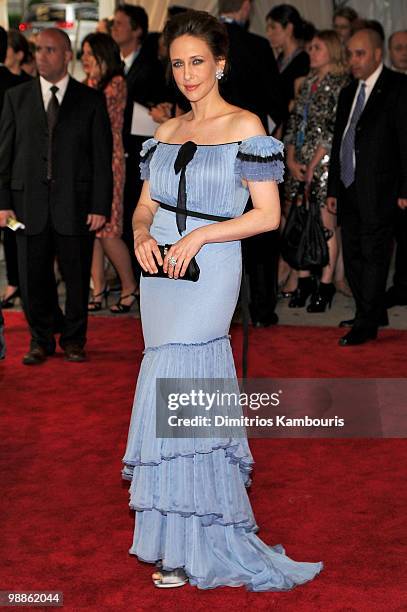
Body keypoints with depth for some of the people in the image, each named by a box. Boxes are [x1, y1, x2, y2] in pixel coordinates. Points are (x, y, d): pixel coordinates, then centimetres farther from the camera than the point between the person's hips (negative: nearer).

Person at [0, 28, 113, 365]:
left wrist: (100, 207, -7)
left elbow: (103, 157, 1)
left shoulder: (92, 100, 3)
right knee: (33, 277, 6)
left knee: (77, 277, 7)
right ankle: (42, 340, 24)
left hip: (75, 204, -1)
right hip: (30, 203, 2)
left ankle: (73, 339, 25)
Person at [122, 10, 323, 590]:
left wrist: (199, 236, -16)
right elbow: (146, 204, 17)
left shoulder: (245, 126, -4)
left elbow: (269, 215, -8)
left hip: (209, 273, -6)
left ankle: (182, 545, -1)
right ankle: (210, 540, 18)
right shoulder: (167, 132, 14)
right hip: (161, 270, 6)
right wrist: (142, 233, -5)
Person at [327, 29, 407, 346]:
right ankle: (374, 313, 23)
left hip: (378, 189, -7)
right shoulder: (348, 93, 18)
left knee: (374, 254, -4)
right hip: (348, 189, 8)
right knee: (353, 255, 10)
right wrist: (333, 188, 17)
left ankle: (367, 324, 0)